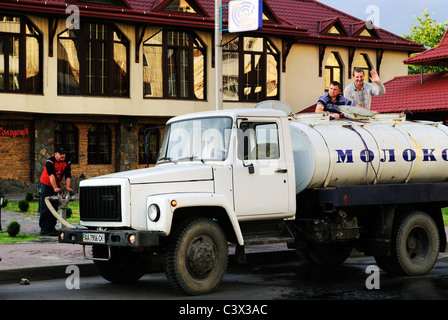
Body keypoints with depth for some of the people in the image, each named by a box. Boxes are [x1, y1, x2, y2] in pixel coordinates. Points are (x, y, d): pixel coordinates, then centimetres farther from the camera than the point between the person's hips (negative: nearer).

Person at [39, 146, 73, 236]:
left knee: (55, 207, 5)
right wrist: (55, 188, -41)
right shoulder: (50, 161, -21)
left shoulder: (67, 163, -6)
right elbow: (51, 175, -31)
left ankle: (52, 228, 11)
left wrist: (67, 187, -29)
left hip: (57, 185, 5)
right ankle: (44, 229, -7)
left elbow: (68, 176, -12)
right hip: (46, 184, -5)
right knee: (45, 207, -8)